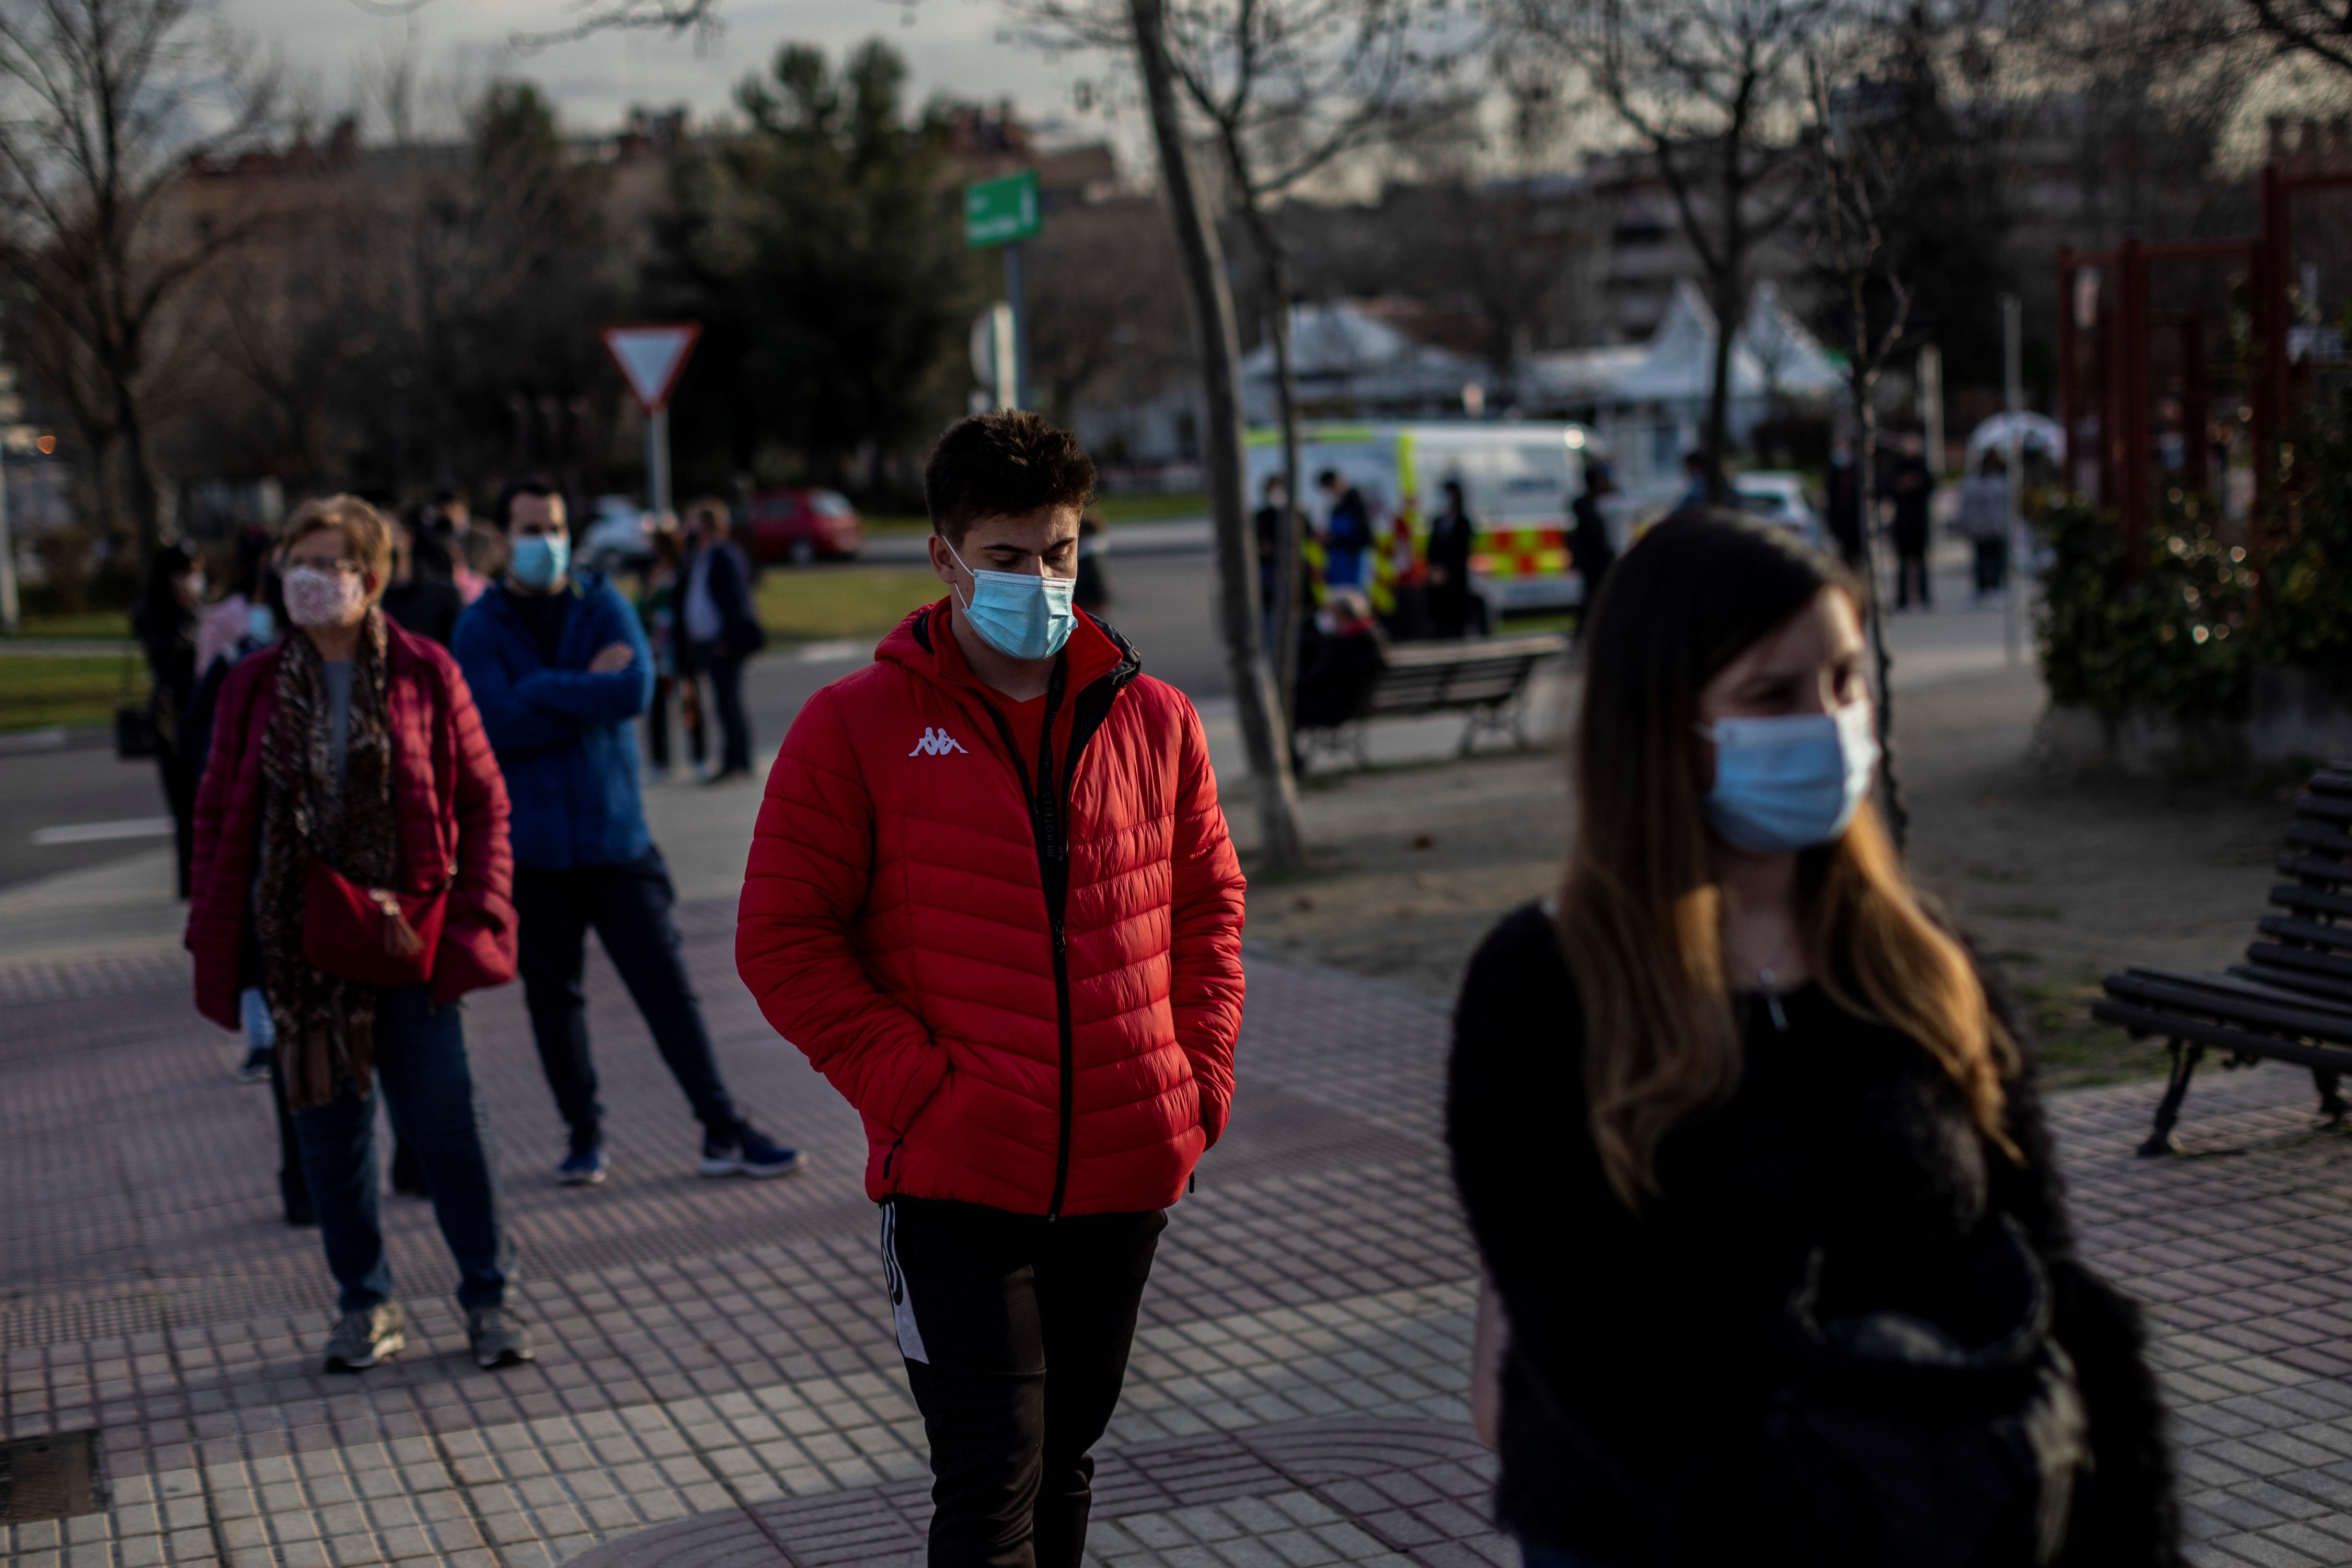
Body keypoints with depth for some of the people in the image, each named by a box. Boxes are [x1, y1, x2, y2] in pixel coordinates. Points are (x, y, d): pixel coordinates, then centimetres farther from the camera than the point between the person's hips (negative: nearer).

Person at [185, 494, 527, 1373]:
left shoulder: (424, 675, -2)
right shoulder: (255, 686, 4)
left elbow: (483, 802, 1)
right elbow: (218, 816, 9)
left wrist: (475, 920, -7)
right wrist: (215, 939, 3)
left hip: (406, 934, -2)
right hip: (300, 942, 2)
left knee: (443, 1124, -2)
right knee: (328, 1128, 8)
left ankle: (488, 1300, 13)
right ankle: (366, 1307, 22)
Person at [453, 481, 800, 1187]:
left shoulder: (604, 606, 4)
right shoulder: (480, 627, 0)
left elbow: (636, 688, -14)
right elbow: (495, 725, -15)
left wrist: (543, 692, -13)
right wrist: (588, 690, -11)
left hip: (616, 837, 0)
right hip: (531, 849, 0)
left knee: (666, 984, -2)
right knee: (553, 997, 9)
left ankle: (724, 1132, 2)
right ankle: (584, 1134, 23)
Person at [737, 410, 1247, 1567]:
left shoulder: (1151, 719, 7)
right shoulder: (857, 727, -4)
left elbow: (1208, 906, 15)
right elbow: (782, 939, -5)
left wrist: (1201, 1079, 4)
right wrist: (911, 1087, -13)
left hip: (1127, 1171, 4)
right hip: (956, 1179, -4)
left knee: (1064, 1457, 18)